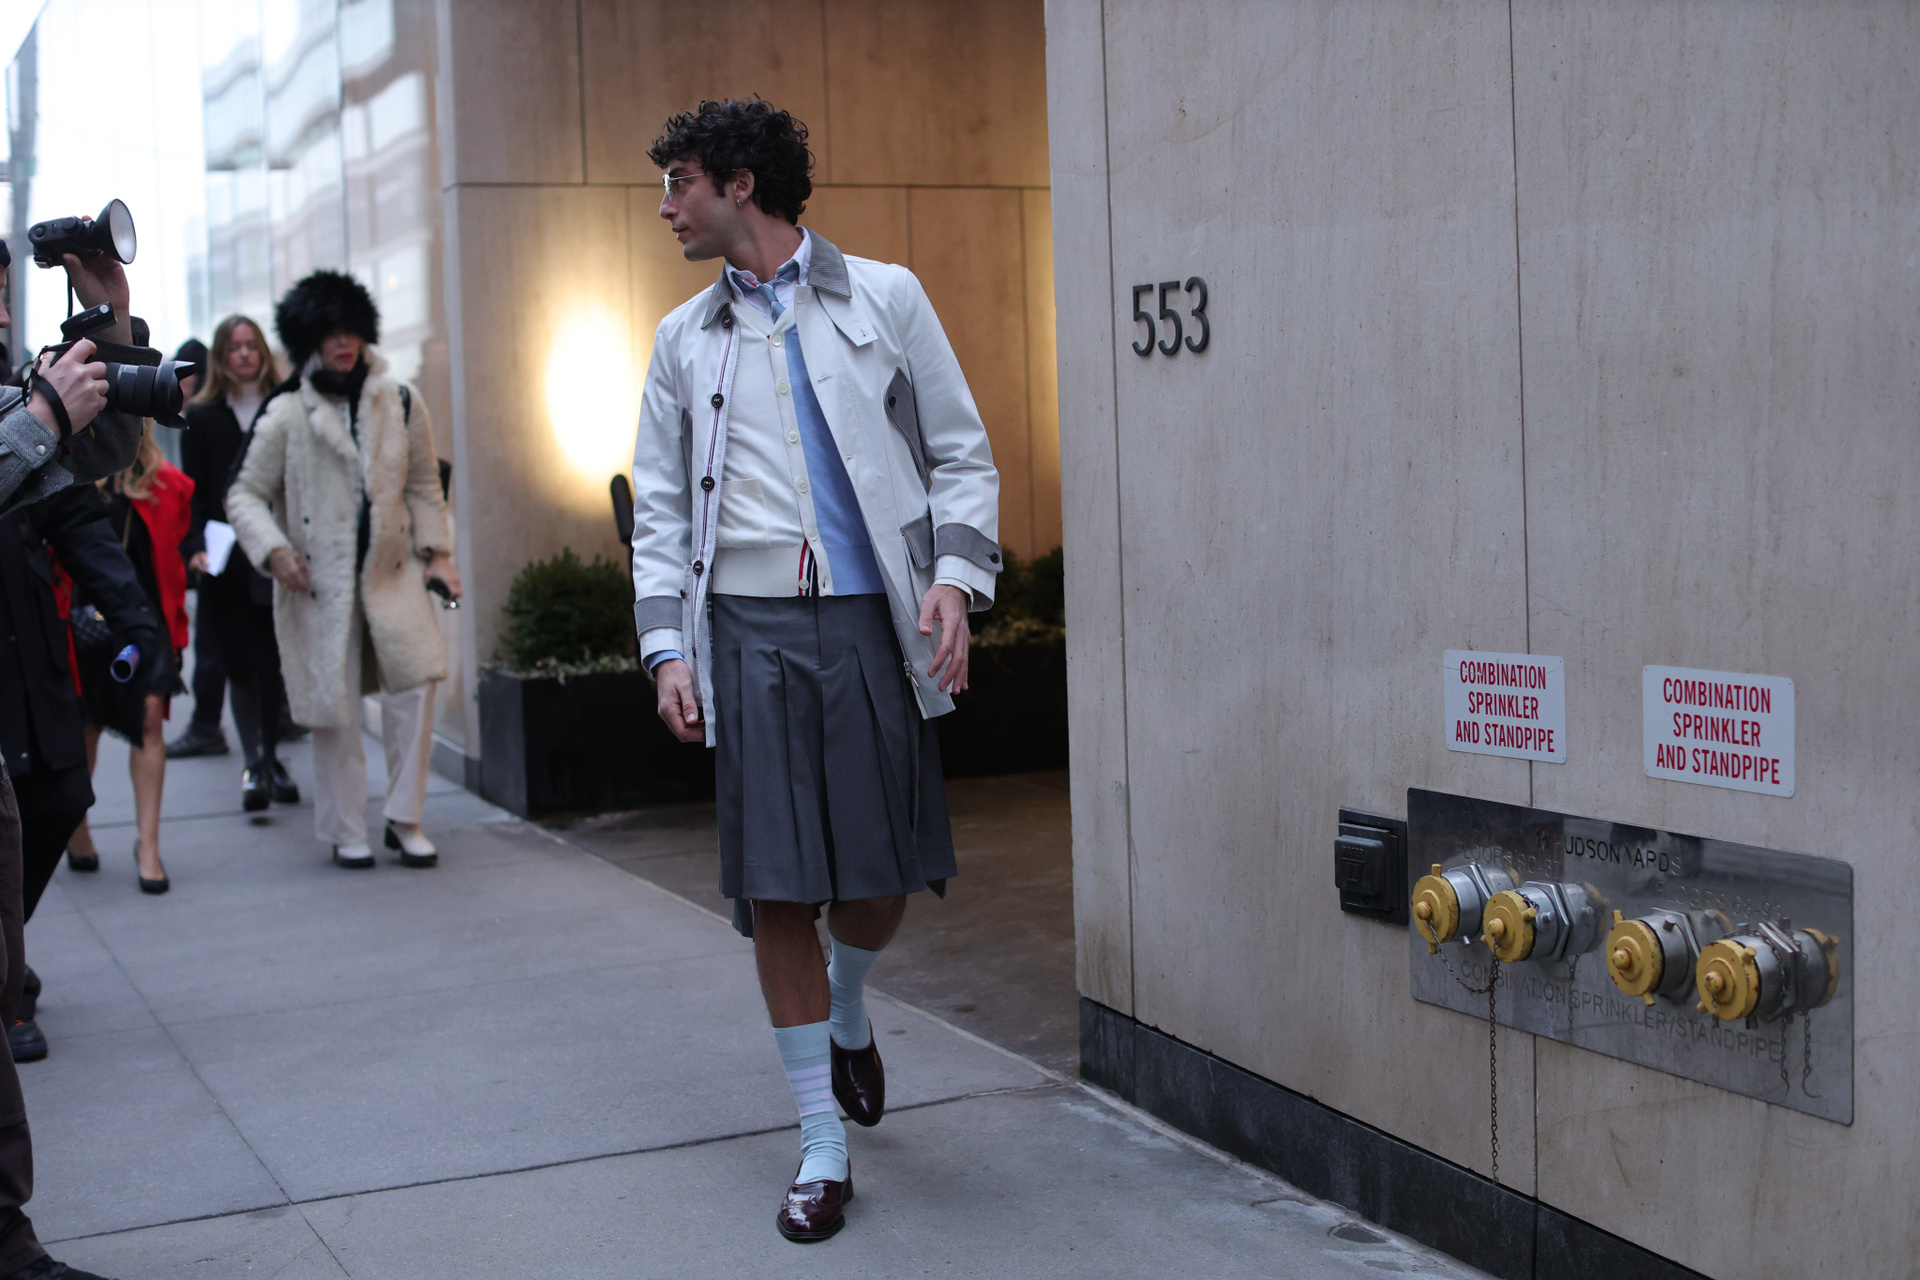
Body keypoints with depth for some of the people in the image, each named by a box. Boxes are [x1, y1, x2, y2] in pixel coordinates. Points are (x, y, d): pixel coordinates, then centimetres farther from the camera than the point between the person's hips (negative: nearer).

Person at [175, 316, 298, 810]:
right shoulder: (201, 418, 7)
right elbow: (194, 492, 4)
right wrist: (196, 546, -10)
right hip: (227, 563, 0)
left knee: (275, 661, 4)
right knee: (239, 663, -1)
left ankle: (271, 758, 16)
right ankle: (254, 767, 3)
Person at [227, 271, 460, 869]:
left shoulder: (400, 402, 4)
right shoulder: (285, 415, -4)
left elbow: (424, 485, 14)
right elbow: (246, 495, 2)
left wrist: (437, 552, 7)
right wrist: (273, 550, -14)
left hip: (392, 570, 2)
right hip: (319, 581, -2)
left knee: (415, 684, -8)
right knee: (334, 707, 1)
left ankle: (404, 819, 7)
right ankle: (347, 832, 15)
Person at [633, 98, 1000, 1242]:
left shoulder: (884, 297, 7)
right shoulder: (685, 340, 14)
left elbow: (961, 452, 7)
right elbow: (661, 506, 14)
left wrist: (954, 577, -8)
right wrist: (666, 646, 3)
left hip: (870, 621, -1)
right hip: (749, 630, 1)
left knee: (884, 879, 2)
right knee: (776, 890, -2)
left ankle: (849, 1011, 38)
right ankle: (824, 1145, 10)